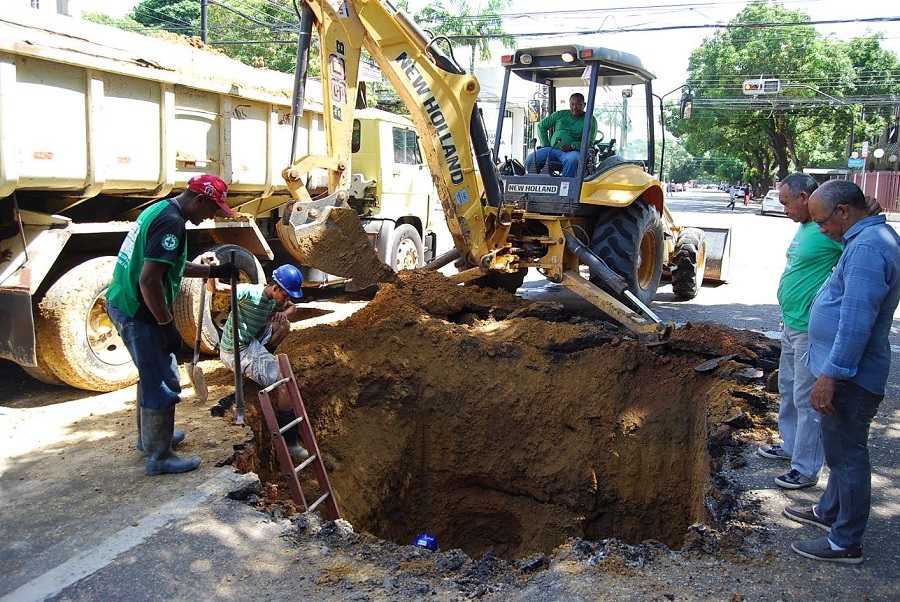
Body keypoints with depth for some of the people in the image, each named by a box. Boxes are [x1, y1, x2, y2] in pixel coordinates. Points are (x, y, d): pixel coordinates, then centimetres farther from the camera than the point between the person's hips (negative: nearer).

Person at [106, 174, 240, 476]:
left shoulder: (159, 209, 12)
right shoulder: (171, 223, -21)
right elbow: (149, 280, -27)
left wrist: (214, 270, 21)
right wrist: (168, 326, -20)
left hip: (120, 303, 10)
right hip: (138, 314, -10)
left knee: (152, 374, 24)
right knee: (163, 384, 1)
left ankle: (149, 436, 41)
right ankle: (159, 457, 13)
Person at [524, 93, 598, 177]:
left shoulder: (590, 120, 7)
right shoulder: (560, 115, 17)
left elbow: (589, 143, -3)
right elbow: (541, 126, 22)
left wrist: (573, 146, -20)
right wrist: (546, 144, 9)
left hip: (573, 151, -4)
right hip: (552, 149, 4)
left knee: (571, 160, -42)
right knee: (530, 159, -20)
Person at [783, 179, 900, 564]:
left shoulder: (867, 249, -24)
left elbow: (856, 322, -28)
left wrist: (830, 376, -25)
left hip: (851, 375, -11)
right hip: (849, 371, 11)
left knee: (847, 454, 1)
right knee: (840, 448, 23)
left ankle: (846, 543, 14)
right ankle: (830, 511, 41)